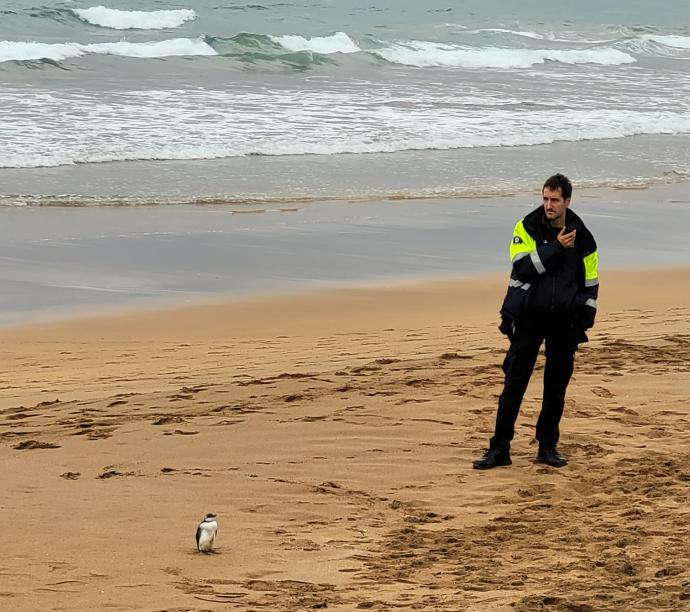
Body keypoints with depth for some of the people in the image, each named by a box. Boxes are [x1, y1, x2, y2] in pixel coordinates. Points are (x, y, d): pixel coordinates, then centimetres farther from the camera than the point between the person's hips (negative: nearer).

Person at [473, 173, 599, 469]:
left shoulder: (582, 238, 4)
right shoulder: (527, 228, -3)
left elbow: (590, 283, 11)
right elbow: (523, 267, -17)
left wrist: (584, 324, 4)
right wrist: (556, 248, -20)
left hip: (564, 322, 2)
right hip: (529, 318, -2)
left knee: (557, 387, 7)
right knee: (514, 384, -4)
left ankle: (548, 446, 18)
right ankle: (499, 448, -1)